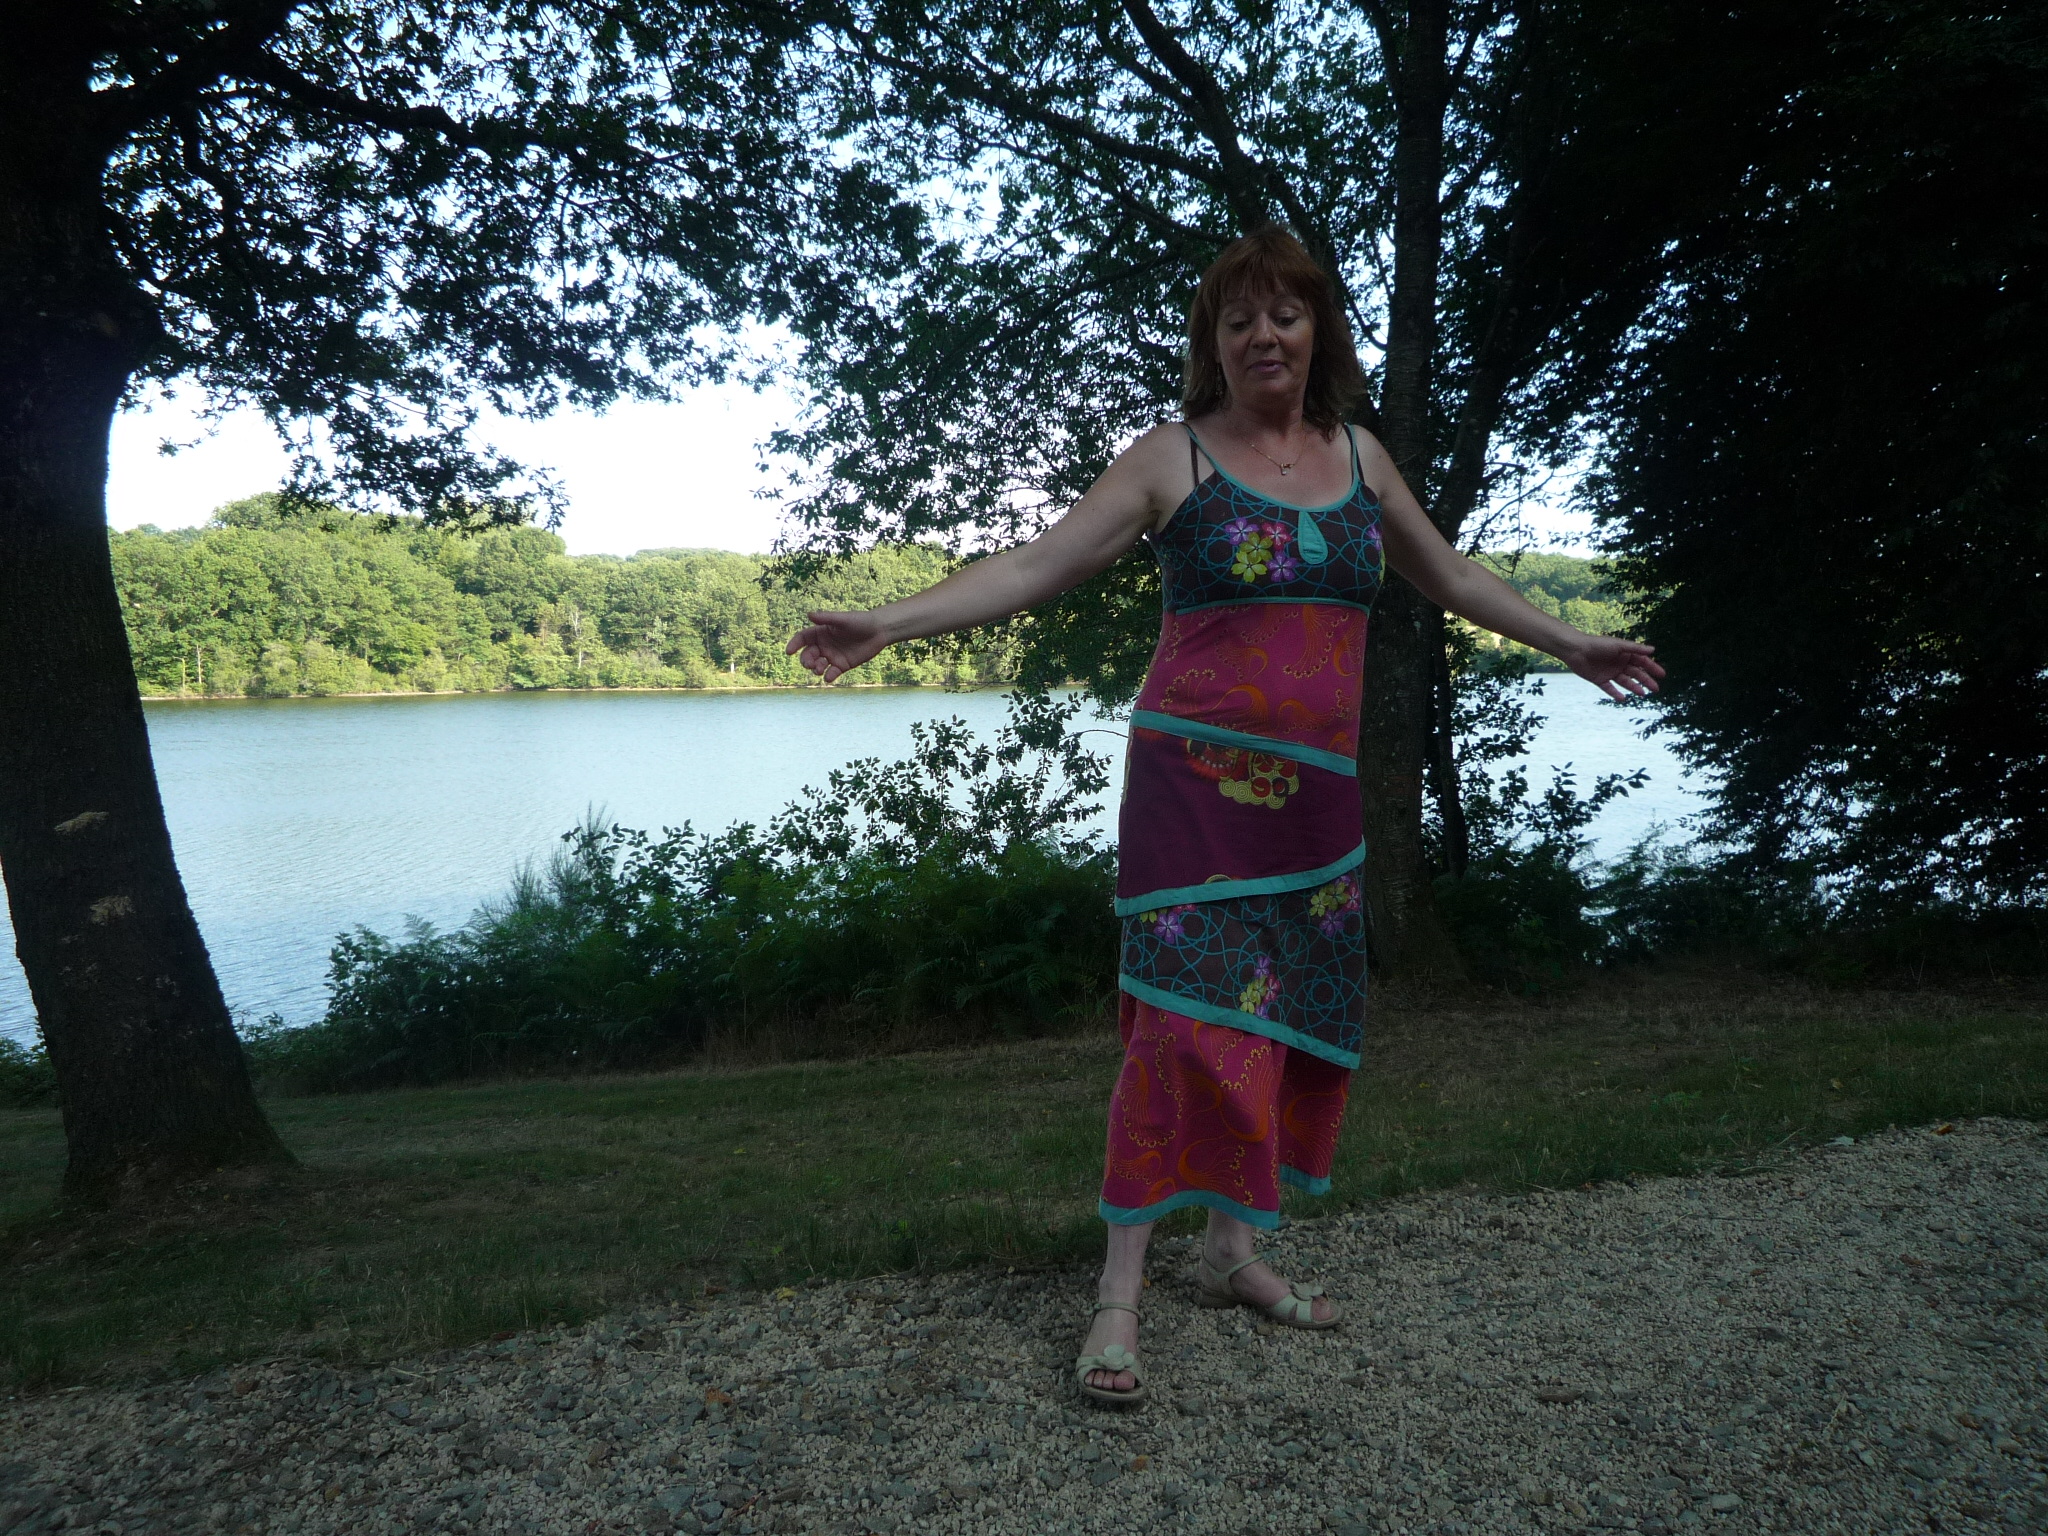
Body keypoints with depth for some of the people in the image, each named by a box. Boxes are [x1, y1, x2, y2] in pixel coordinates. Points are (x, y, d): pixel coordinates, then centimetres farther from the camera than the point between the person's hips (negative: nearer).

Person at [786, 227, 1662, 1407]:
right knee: (1187, 1016, -10)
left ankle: (1236, 1252, 26)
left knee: (1300, 1016, 9)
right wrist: (889, 624, -16)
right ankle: (1120, 1298, 0)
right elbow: (1033, 568, -6)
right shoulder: (1174, 457, -1)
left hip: (1318, 793, 6)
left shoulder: (1358, 456, 13)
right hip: (1199, 778, -5)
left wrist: (1574, 645, 31)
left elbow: (1453, 578, 25)